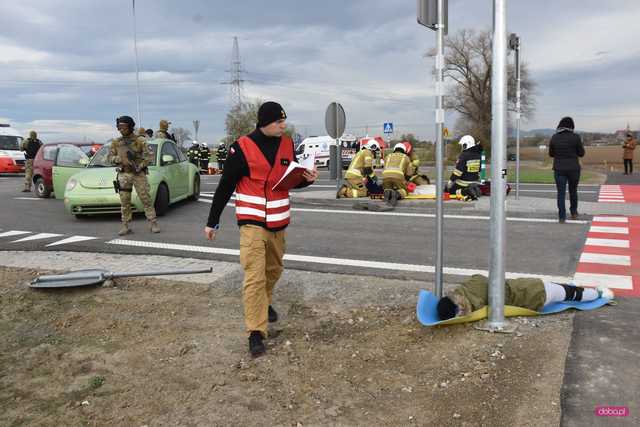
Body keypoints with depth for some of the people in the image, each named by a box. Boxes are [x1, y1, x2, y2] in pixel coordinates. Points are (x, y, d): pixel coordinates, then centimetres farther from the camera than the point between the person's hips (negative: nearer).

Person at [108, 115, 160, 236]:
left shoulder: (140, 140, 0)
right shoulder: (116, 142, 9)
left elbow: (147, 156, -5)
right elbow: (110, 157, 8)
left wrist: (139, 167, -18)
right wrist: (120, 159, -12)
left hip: (139, 174, -3)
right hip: (123, 175, 3)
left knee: (146, 199, -4)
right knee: (124, 202, 3)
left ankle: (154, 224, 1)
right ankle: (125, 226, 9)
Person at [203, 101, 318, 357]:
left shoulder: (287, 144, 4)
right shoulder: (242, 148, -13)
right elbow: (225, 187, -7)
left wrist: (307, 179, -6)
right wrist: (212, 221, -3)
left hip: (278, 222, 6)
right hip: (252, 222, -6)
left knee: (274, 269, 20)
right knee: (255, 276, -10)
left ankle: (265, 303, 46)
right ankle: (256, 333, -5)